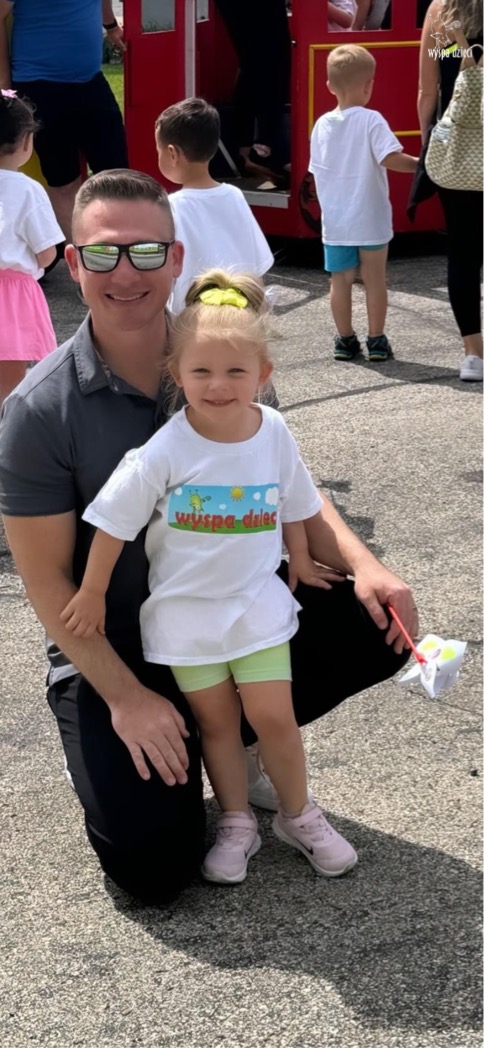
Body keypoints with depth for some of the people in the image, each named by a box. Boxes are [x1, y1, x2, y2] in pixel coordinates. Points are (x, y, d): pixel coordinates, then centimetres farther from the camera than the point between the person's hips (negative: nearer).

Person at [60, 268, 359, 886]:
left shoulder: (274, 433, -9)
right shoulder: (164, 451, -19)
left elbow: (293, 506, 8)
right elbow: (114, 523, -11)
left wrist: (300, 564, 17)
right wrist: (93, 595, -5)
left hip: (258, 605, 1)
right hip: (186, 612, -1)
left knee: (274, 717, 4)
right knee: (216, 721, 11)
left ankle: (298, 815, 25)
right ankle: (236, 823, 28)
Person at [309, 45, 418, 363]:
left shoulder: (323, 124, 2)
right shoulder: (371, 121, -13)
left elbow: (317, 170, 7)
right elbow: (389, 158, -24)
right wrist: (419, 164, -10)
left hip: (334, 220, 4)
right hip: (370, 219, -3)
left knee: (340, 280, 11)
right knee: (375, 279, 6)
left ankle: (345, 340, 15)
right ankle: (377, 341, 10)